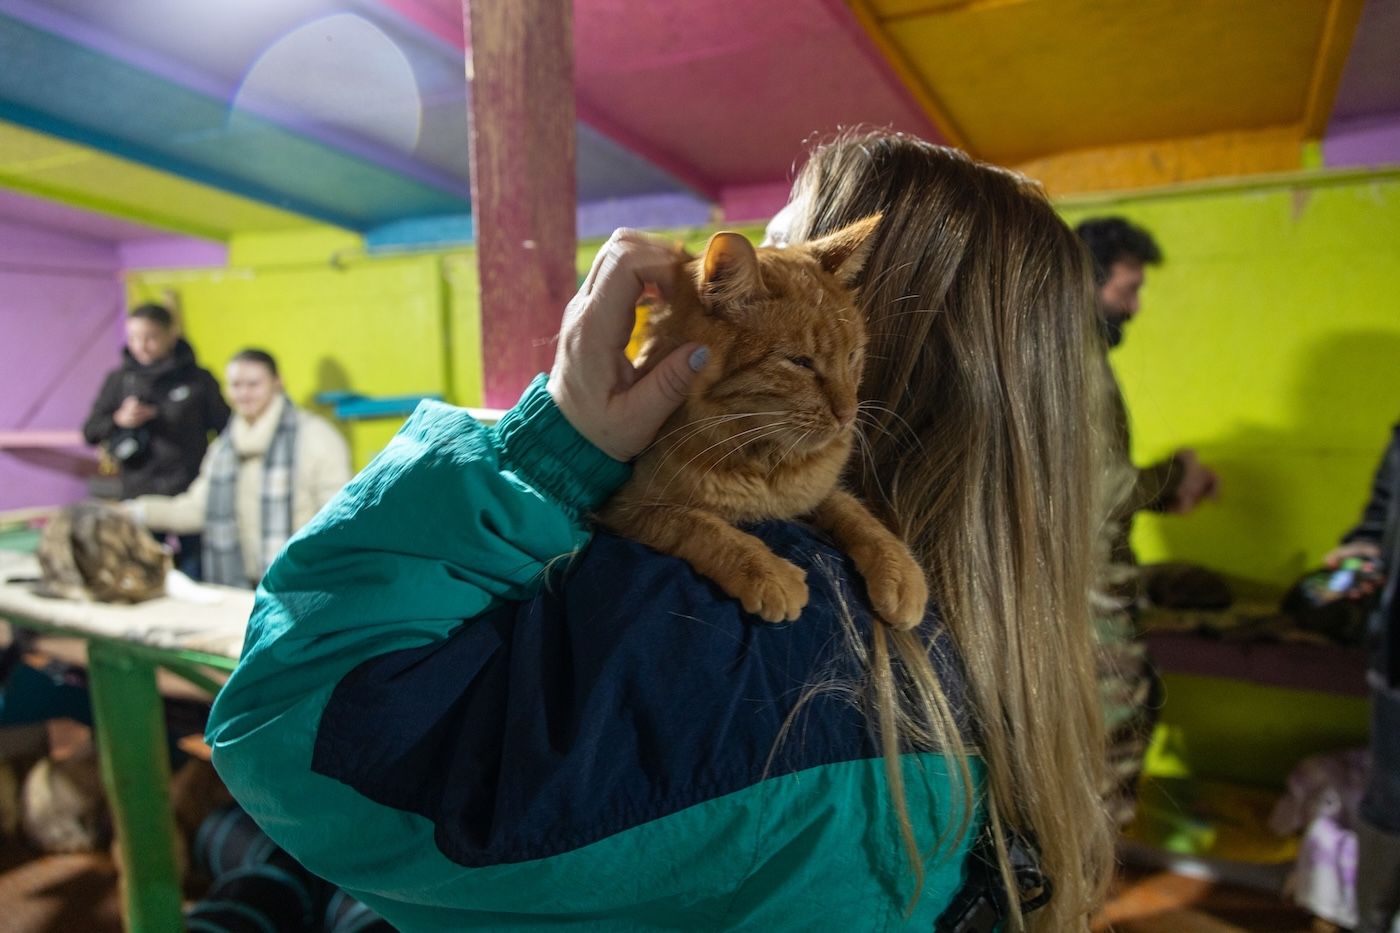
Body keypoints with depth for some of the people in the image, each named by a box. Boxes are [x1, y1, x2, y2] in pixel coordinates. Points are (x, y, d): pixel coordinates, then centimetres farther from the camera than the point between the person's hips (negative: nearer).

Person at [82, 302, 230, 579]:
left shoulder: (198, 379, 0)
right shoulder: (119, 379, 7)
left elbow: (226, 428, 1)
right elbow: (90, 433, 11)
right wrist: (119, 420, -9)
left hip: (191, 494, -2)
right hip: (137, 495, 2)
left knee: (194, 577, 2)